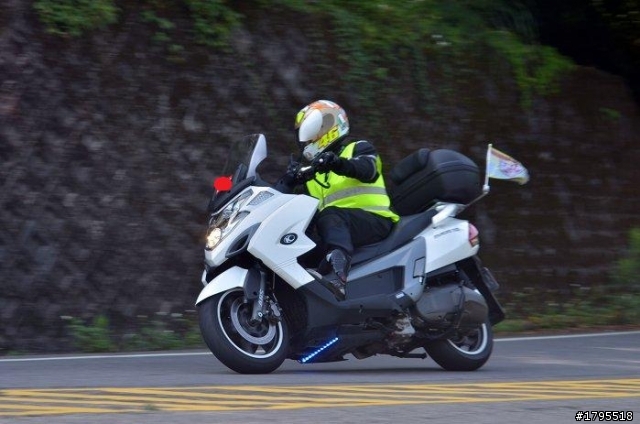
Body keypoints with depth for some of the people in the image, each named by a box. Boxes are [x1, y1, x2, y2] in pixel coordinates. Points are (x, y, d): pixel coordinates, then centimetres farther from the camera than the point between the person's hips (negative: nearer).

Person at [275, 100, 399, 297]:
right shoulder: (311, 170, 29)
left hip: (374, 220, -7)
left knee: (330, 217, -38)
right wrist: (288, 182, -10)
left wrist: (338, 164, -36)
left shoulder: (358, 149, 11)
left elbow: (367, 170, -15)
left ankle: (338, 271, -63)